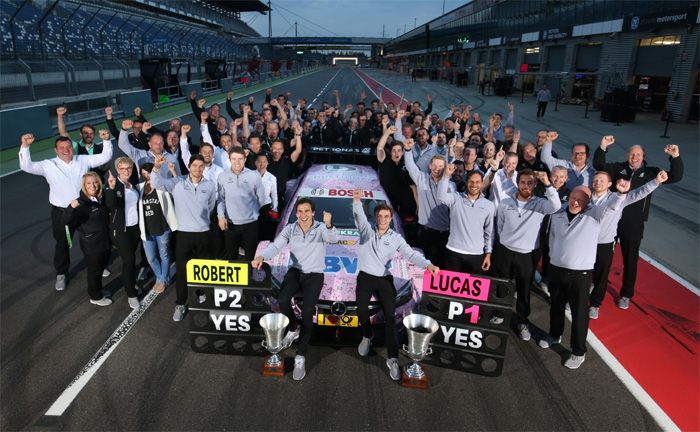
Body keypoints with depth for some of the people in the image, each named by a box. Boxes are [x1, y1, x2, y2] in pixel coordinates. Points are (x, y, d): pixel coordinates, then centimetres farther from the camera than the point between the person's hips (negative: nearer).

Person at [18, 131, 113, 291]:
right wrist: (25, 146, -31)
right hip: (61, 212, -1)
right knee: (62, 244, 13)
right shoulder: (48, 165, -8)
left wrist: (106, 140, -21)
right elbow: (26, 166, -18)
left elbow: (105, 157, -5)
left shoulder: (83, 160, -3)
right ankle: (61, 274, 31)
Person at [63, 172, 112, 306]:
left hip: (104, 242, 6)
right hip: (91, 245, -6)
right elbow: (66, 221, -27)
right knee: (94, 270, 12)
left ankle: (98, 290, 43)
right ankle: (95, 297, 30)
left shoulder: (101, 199, -2)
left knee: (101, 268, 23)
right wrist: (72, 208, -49)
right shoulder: (81, 203, -20)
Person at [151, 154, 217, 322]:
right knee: (181, 269, 5)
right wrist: (156, 167, -33)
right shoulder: (178, 182, -4)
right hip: (184, 232, -1)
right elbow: (157, 184, -17)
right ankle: (180, 303, 19)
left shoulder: (210, 185, 0)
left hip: (203, 232, 1)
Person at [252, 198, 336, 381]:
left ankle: (301, 356, -9)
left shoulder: (321, 228, -10)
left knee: (307, 310, -20)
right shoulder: (290, 229, -1)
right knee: (282, 300, -24)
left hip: (314, 274, -3)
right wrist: (262, 256, -35)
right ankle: (293, 329, 9)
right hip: (295, 271, 3)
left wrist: (329, 225, -54)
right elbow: (276, 245, -13)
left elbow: (333, 238, -31)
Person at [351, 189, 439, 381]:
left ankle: (392, 358, -4)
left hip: (385, 279, 1)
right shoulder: (367, 230, 1)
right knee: (362, 309, -21)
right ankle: (367, 337, 12)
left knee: (390, 316, -11)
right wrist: (357, 200, -41)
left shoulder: (396, 238, 4)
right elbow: (359, 216, -18)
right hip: (365, 277, -1)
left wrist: (427, 264, -27)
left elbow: (410, 254, -7)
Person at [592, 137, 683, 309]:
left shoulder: (650, 172, -1)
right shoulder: (618, 168, -1)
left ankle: (626, 295, 25)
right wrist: (602, 148, -22)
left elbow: (675, 177, -7)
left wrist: (675, 158, -24)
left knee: (630, 260, 9)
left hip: (634, 225, 0)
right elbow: (598, 165, -6)